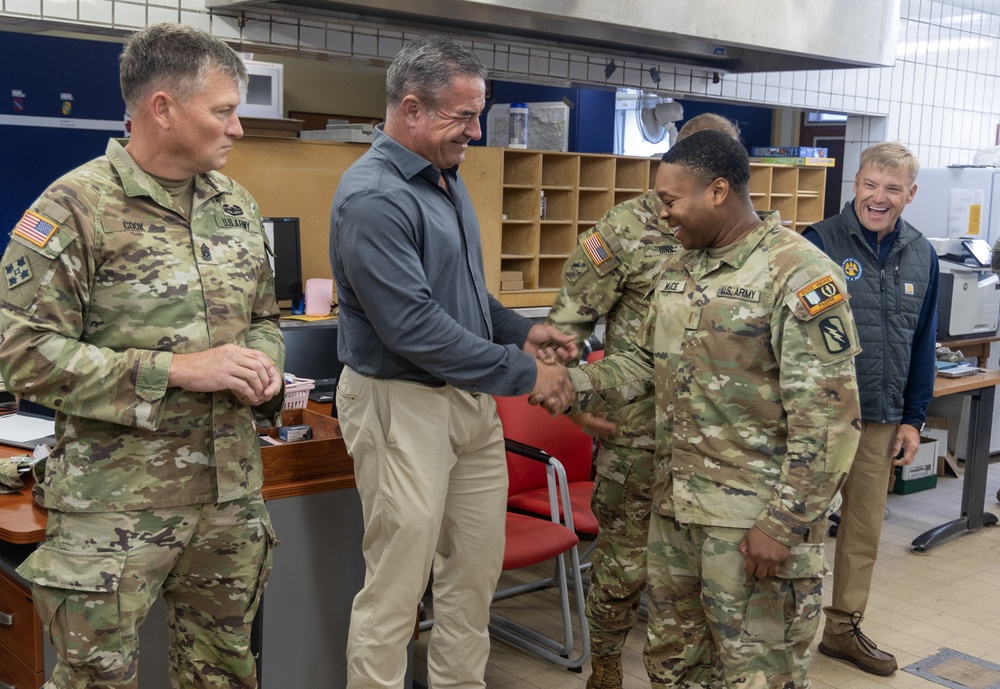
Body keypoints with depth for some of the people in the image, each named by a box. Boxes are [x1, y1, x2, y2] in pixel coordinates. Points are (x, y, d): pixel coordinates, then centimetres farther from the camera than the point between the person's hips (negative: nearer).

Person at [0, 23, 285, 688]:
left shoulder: (238, 206, 9)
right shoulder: (76, 206, -11)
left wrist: (263, 367, -3)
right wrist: (177, 369, -20)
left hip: (232, 491, 6)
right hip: (117, 504, -5)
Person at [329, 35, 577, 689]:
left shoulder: (447, 177, 10)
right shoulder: (373, 198, -19)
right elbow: (413, 327, -24)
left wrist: (522, 330, 6)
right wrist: (521, 373, -18)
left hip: (471, 398, 9)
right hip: (403, 406, -9)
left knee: (477, 568, 16)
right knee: (397, 585, 1)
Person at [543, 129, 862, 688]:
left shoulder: (799, 275, -16)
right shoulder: (679, 271, 10)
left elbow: (829, 417, -18)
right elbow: (649, 363, 20)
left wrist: (785, 524, -19)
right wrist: (575, 385, 3)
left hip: (755, 518, -8)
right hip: (675, 504, 8)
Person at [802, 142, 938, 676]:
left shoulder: (922, 256, 5)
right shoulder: (819, 244, -11)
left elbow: (923, 343, 11)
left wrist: (913, 418, 8)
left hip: (881, 420, 5)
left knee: (866, 527, 14)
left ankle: (844, 627, 30)